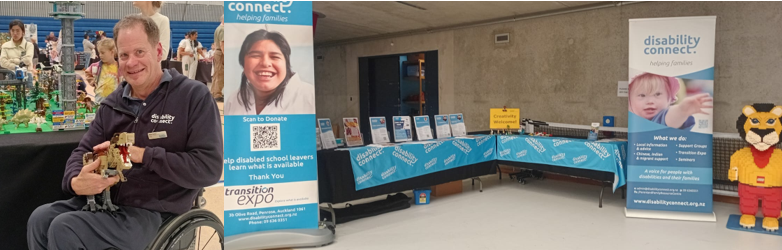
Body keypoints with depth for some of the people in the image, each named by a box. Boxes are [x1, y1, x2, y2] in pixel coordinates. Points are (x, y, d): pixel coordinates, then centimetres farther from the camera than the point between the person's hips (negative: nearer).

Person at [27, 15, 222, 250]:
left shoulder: (193, 96, -11)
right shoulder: (112, 104, 9)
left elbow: (209, 168, -18)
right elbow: (83, 152, 14)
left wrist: (143, 155, -21)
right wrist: (75, 182, -11)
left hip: (152, 212, -6)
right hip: (106, 200, 6)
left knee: (64, 230, -20)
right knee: (41, 218, -12)